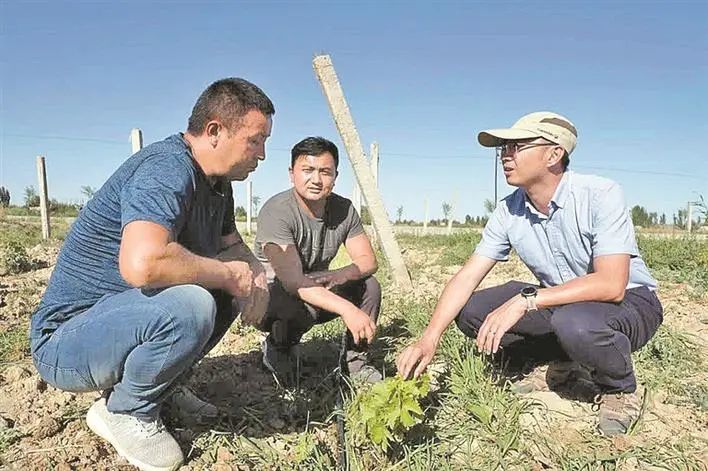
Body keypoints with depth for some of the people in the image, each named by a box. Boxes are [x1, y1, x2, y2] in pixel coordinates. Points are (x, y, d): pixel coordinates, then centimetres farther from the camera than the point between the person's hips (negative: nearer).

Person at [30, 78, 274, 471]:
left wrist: (254, 274, -6)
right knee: (188, 305, -34)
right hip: (65, 341, -9)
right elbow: (142, 265, -42)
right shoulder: (168, 169, -25)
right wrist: (226, 274, -25)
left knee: (229, 282, 7)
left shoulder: (217, 181, 5)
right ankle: (125, 412, -5)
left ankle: (164, 384, 14)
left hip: (124, 314, 9)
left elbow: (233, 245, 18)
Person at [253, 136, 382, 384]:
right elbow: (293, 281, -34)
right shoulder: (276, 211, -26)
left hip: (316, 292, 6)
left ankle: (356, 360, 3)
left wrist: (341, 275, -30)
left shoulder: (344, 209, -7)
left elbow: (368, 261, -6)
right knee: (302, 306, -36)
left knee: (369, 286, -14)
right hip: (269, 298, -5)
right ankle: (276, 350, -2)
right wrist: (347, 309, -43)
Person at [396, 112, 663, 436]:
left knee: (575, 322, -40)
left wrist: (526, 300, -37)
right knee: (470, 310, -12)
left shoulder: (600, 195, -24)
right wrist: (429, 339, -22)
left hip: (629, 301, -5)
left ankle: (620, 390, -4)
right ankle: (563, 364, 6)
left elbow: (611, 285, -32)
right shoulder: (509, 211, -8)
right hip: (558, 302, 5)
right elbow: (467, 276, -11)